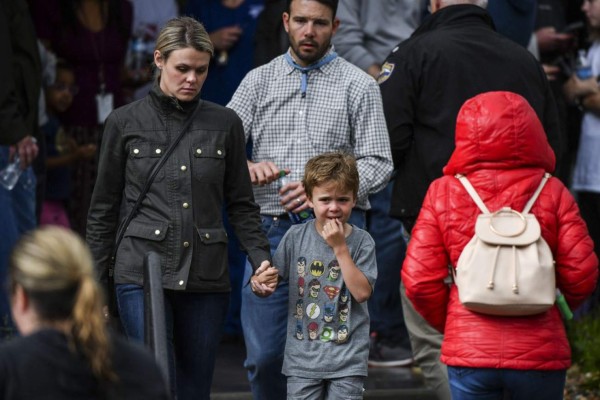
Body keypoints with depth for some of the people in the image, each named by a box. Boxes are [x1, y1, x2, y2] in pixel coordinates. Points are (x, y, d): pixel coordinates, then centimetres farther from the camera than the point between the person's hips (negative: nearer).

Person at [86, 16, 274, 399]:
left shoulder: (225, 123, 7)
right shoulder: (125, 122, 3)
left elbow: (241, 204, 12)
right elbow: (104, 209, 8)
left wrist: (261, 257, -4)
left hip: (207, 277, 2)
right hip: (143, 272, -2)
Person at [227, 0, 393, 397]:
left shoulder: (359, 85, 4)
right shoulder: (259, 80, 11)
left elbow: (377, 163, -2)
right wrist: (247, 167, -17)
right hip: (271, 229, 2)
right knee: (264, 355, 0)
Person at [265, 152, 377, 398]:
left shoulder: (361, 241, -5)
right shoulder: (296, 237, -1)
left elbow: (362, 292, -15)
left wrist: (340, 248, -18)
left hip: (347, 358, -1)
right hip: (303, 355, 1)